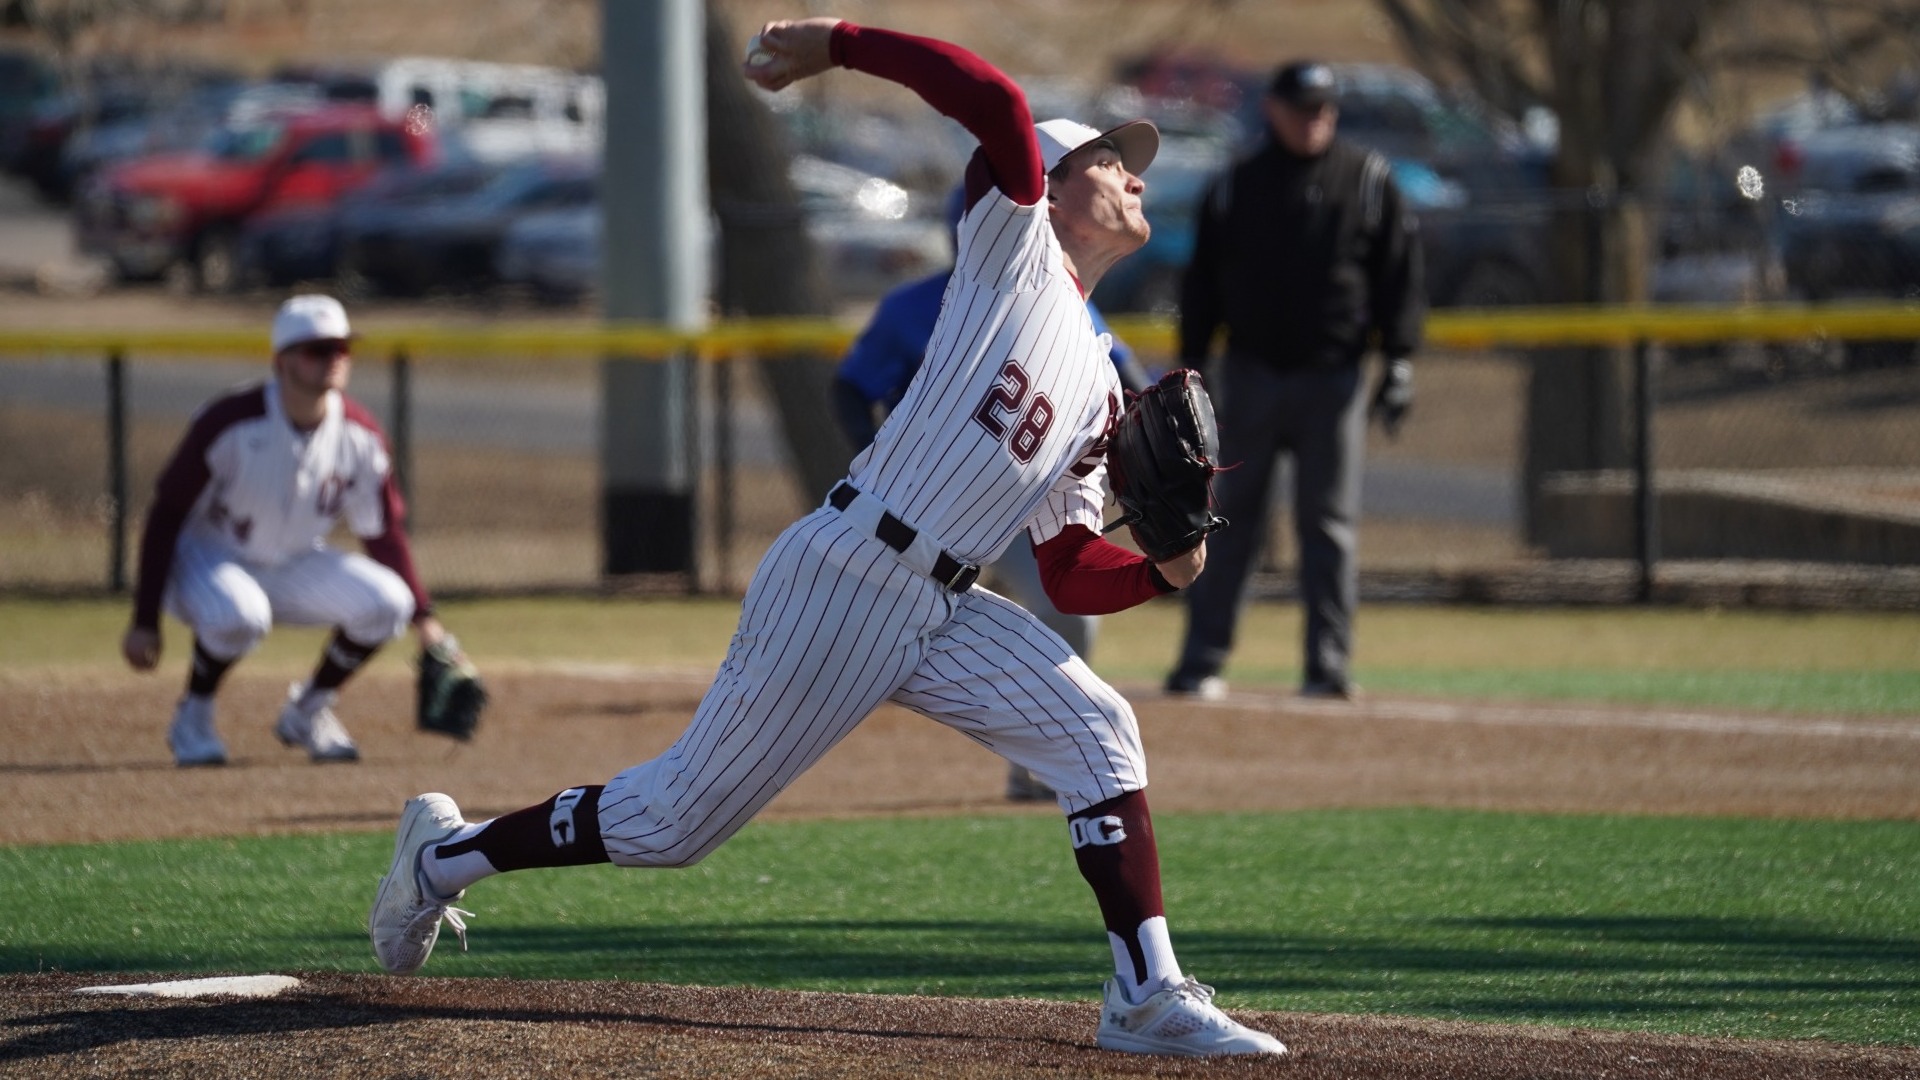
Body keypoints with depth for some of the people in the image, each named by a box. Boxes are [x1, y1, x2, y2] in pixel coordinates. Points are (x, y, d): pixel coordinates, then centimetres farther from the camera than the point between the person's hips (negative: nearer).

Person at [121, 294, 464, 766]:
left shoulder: (361, 436, -11)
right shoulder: (230, 423, -24)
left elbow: (385, 532, 1)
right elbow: (166, 515, -18)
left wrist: (423, 618, -7)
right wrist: (145, 621, -20)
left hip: (295, 567, 5)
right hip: (210, 557, -5)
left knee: (386, 603, -19)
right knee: (239, 615, -39)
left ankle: (308, 711, 6)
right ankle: (193, 718, -8)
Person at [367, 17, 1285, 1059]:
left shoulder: (1099, 388, 19)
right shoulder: (1014, 244, 0)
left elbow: (1072, 574, 14)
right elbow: (995, 101, -19)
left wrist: (1165, 572, -4)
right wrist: (834, 43, -20)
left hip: (941, 612, 8)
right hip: (840, 582, -7)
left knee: (1095, 730, -10)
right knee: (679, 816, 1)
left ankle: (1148, 997, -11)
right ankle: (445, 854, 20)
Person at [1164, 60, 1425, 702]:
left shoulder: (1368, 181, 5)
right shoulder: (1235, 186, 8)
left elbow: (1400, 277, 4)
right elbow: (1202, 283, 10)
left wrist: (1398, 360, -5)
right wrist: (1189, 367, 4)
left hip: (1332, 379, -1)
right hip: (1250, 376, 1)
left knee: (1329, 526, -1)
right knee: (1231, 521, 2)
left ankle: (1329, 666, 1)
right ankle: (1202, 661, 5)